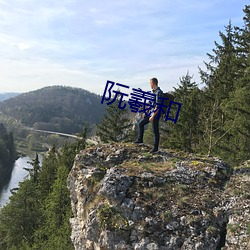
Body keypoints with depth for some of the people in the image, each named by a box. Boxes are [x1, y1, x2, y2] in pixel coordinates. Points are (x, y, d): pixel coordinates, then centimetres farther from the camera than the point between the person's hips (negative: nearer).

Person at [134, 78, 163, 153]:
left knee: (155, 131, -1)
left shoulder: (159, 92, -19)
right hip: (150, 112, 9)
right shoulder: (153, 92, 11)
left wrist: (153, 116, -25)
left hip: (155, 114, -9)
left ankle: (155, 147, 9)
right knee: (141, 124, 12)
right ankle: (140, 139, 23)